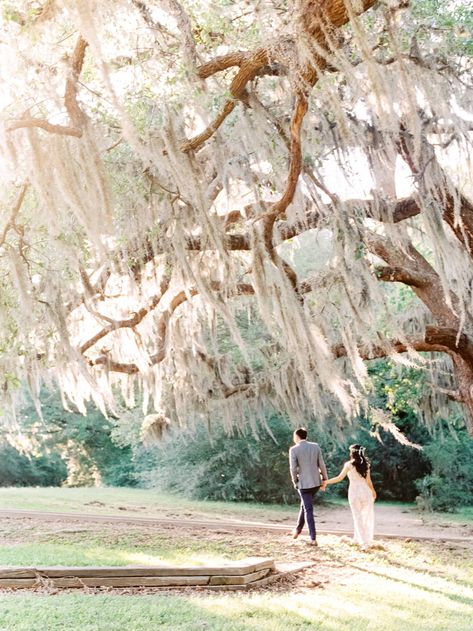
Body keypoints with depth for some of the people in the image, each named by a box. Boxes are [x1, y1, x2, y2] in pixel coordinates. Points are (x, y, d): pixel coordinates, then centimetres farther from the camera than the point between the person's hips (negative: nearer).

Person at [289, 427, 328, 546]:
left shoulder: (294, 449, -12)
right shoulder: (315, 446, 0)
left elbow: (293, 468, -13)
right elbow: (321, 465, 1)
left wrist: (295, 481, 3)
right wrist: (325, 478, 13)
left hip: (304, 484, -5)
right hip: (316, 482, 5)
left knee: (308, 510, 4)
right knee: (305, 504, 26)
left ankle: (313, 539, 3)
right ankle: (298, 529, 36)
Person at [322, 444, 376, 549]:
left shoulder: (349, 464, -6)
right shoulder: (365, 464, 3)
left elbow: (339, 478, -5)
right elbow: (368, 481, 5)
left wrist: (326, 482, 4)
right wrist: (373, 491, 22)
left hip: (354, 492, -2)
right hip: (365, 492, 2)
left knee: (357, 517, 6)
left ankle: (364, 543, 4)